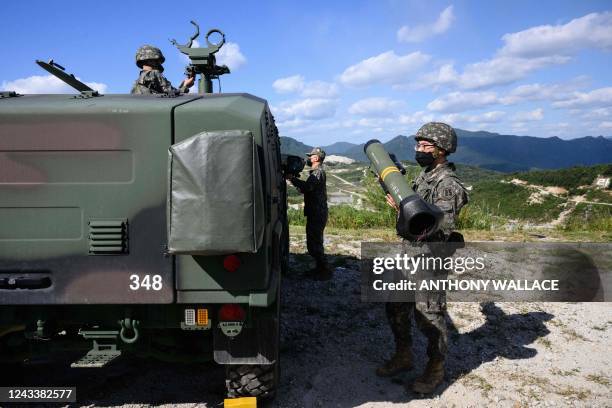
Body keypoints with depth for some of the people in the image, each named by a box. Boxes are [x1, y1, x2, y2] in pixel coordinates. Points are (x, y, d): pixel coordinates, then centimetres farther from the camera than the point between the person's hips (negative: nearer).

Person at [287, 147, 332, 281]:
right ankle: (321, 268, 28)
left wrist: (292, 178, -27)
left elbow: (308, 186, -32)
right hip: (316, 213, 11)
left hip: (317, 214, -11)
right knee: (315, 242, 18)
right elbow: (306, 189, 16)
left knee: (313, 244, -8)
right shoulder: (317, 172, 20)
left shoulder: (318, 172, -14)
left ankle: (325, 271, -1)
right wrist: (295, 180, 5)